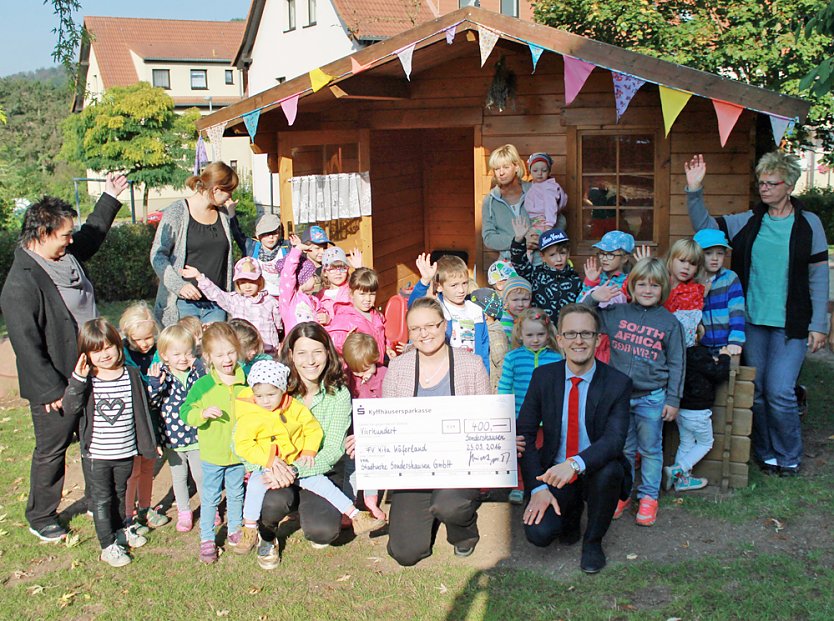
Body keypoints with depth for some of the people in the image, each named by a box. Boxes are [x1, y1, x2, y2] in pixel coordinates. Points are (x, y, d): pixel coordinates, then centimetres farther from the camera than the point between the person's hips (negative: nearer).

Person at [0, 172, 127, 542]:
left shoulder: (67, 255, 1)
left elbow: (93, 235, 24)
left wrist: (110, 198, 24)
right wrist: (51, 391, -21)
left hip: (89, 376, 9)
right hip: (56, 387, -8)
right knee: (51, 450, 9)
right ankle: (40, 518, 30)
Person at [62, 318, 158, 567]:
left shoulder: (131, 375, -4)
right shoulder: (86, 379, -10)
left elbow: (142, 410, 1)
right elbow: (70, 408, -20)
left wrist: (148, 443, 4)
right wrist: (77, 379, -32)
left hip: (126, 452, 2)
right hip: (97, 454, -2)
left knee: (120, 492, 23)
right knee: (102, 499, 8)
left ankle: (121, 530, 43)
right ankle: (108, 546, 19)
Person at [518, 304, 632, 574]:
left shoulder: (618, 383, -10)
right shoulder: (543, 376, -3)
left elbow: (615, 439, -23)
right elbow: (525, 432, -3)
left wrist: (576, 463, -42)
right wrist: (537, 487, -14)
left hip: (596, 473, -1)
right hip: (554, 473, 1)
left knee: (609, 471, -35)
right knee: (538, 533, -22)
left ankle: (593, 540, -5)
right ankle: (571, 512, 17)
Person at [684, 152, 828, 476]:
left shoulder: (808, 223, -1)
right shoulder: (749, 221, 5)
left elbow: (819, 276, 0)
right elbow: (705, 226, 1)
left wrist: (818, 324, -4)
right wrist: (694, 190, -13)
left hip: (790, 324, -3)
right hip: (752, 321, 3)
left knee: (779, 392, -8)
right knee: (757, 391, 9)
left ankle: (790, 457, 14)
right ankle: (766, 455, 26)